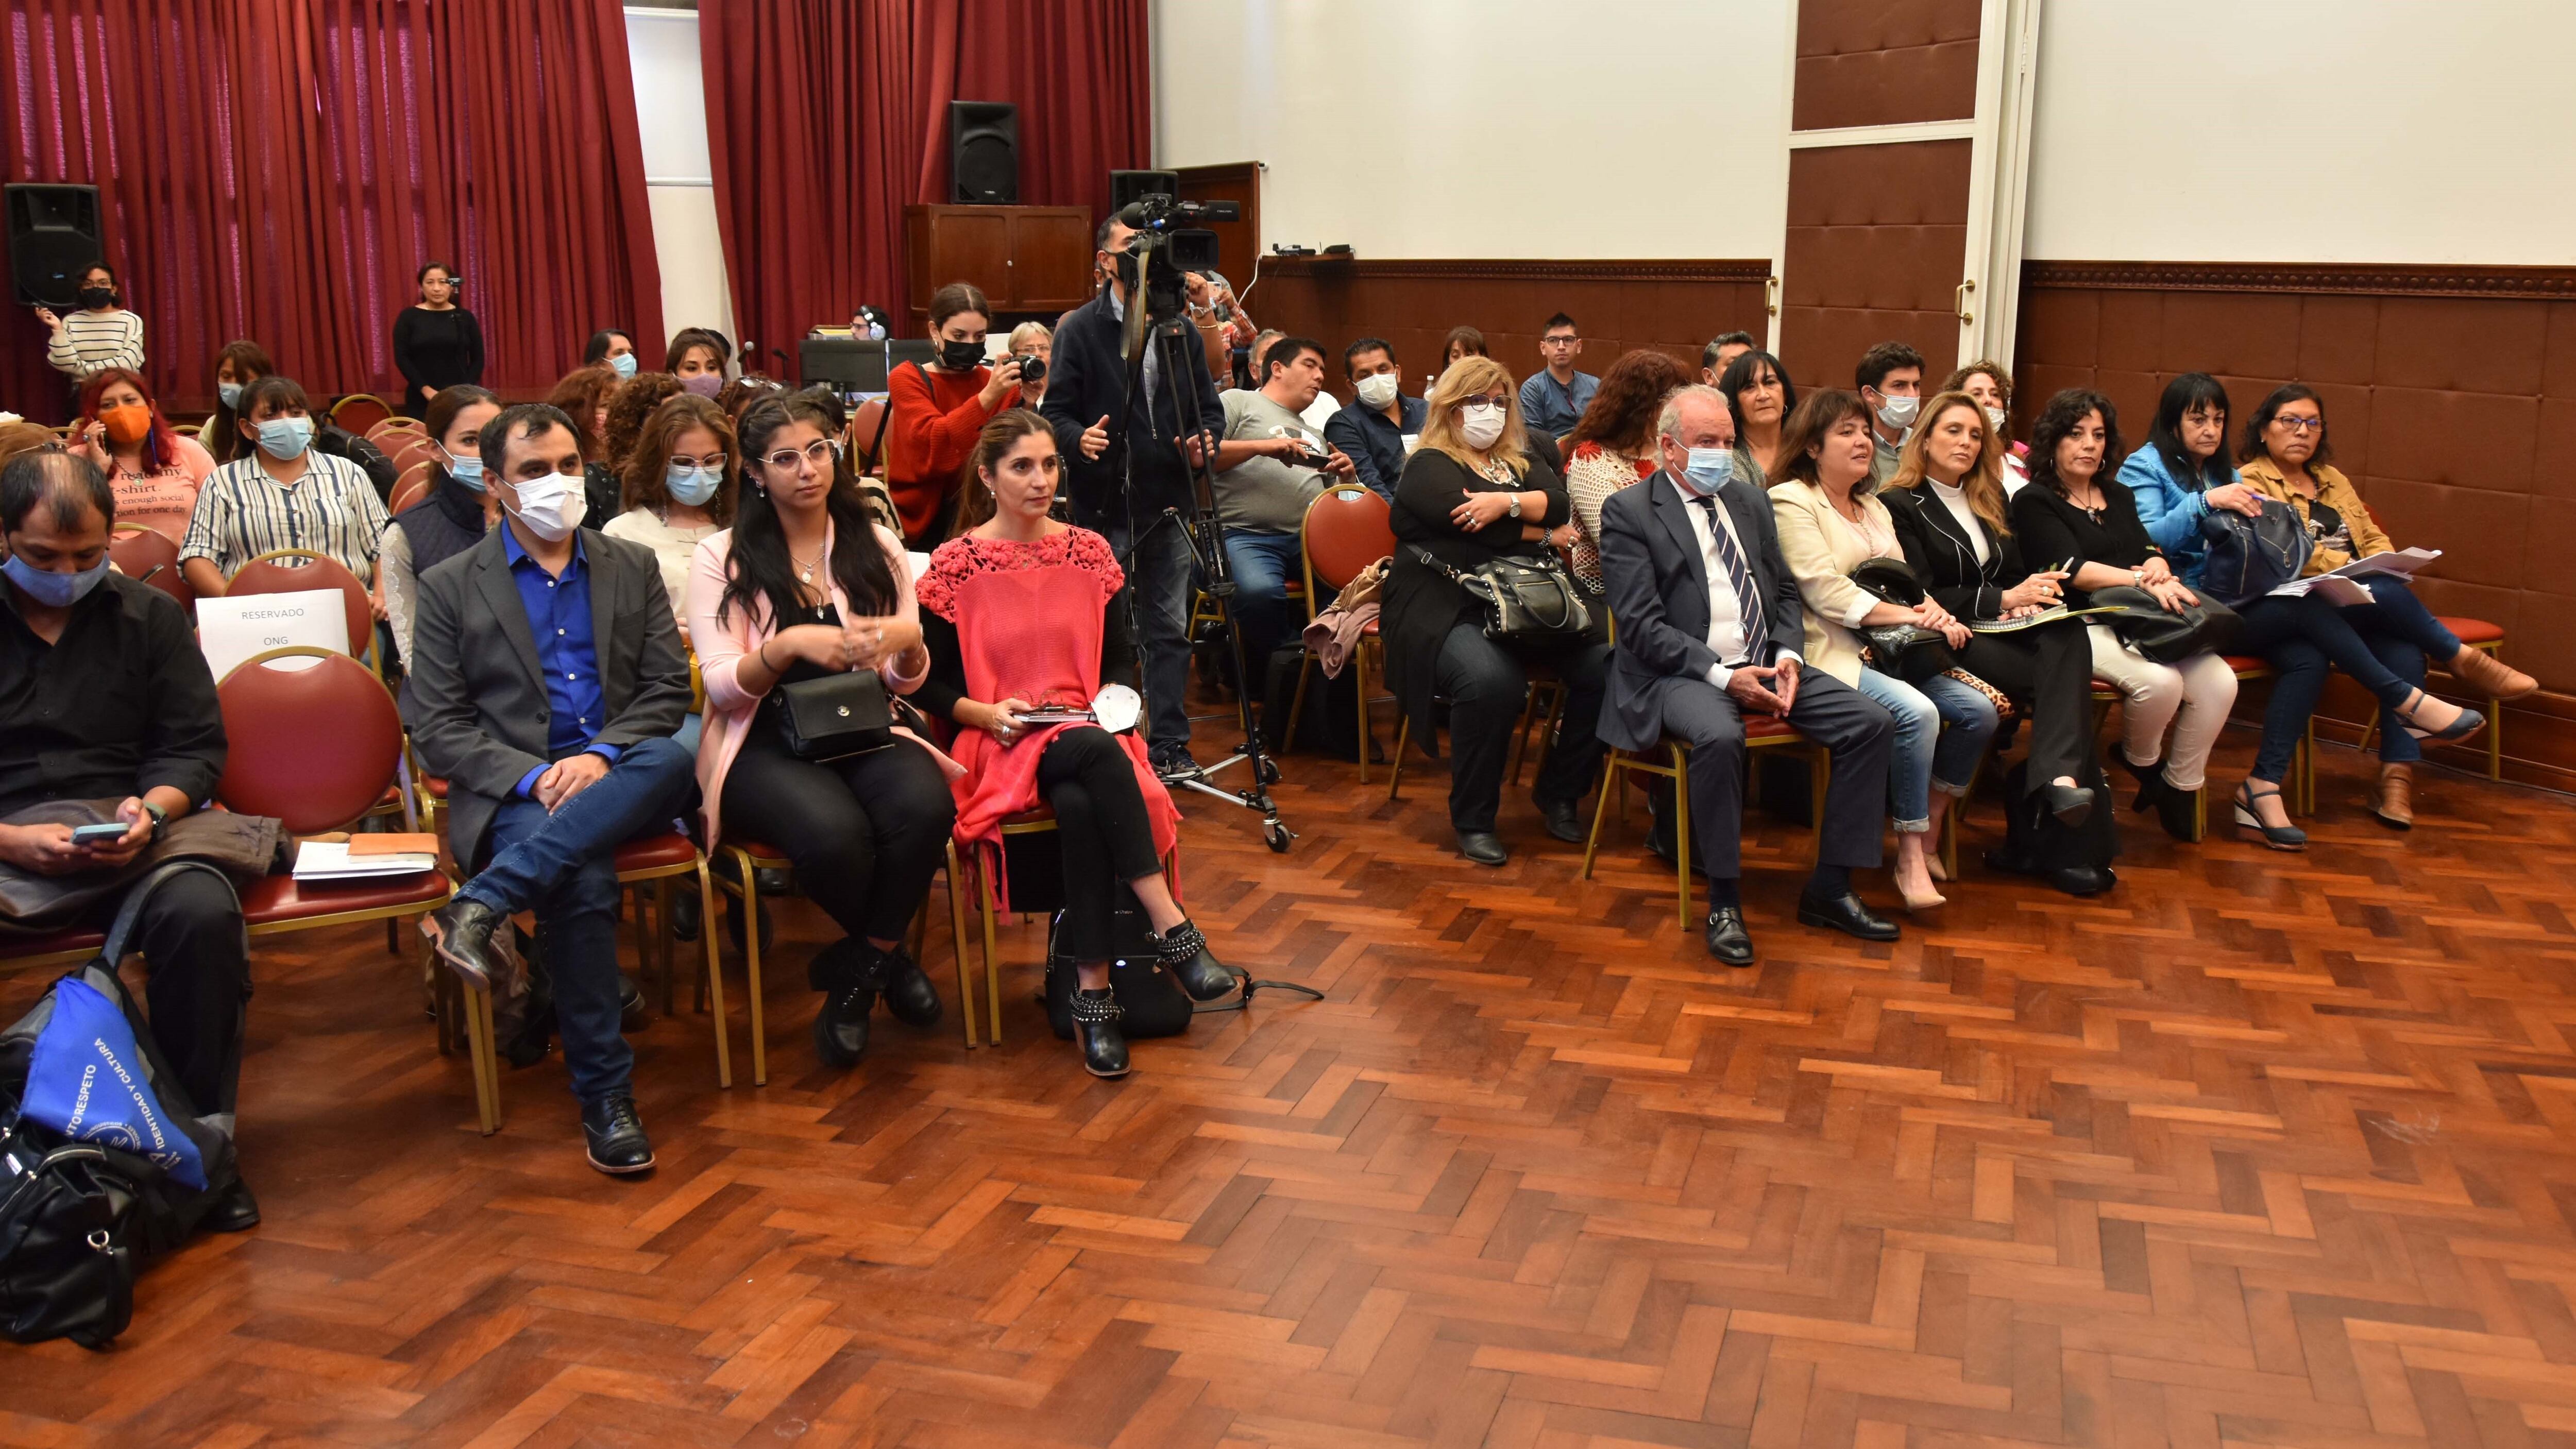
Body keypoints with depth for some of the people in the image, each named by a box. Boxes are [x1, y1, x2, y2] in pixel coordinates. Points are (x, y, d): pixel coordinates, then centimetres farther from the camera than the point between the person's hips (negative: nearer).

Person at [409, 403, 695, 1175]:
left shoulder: (634, 568, 16)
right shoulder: (449, 587, 8)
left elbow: (669, 691, 9)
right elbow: (435, 729, 1)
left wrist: (601, 754, -11)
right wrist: (533, 777, -16)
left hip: (618, 781, 3)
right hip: (509, 794, -2)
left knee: (670, 759, -34)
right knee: (582, 882, -34)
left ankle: (479, 909, -38)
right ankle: (604, 1093, -23)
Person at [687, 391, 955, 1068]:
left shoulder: (876, 547, 11)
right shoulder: (721, 557, 3)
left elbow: (904, 682, 9)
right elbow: (722, 687, -6)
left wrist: (908, 641, -15)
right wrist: (787, 645, -26)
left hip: (862, 733, 3)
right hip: (765, 742, -3)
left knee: (926, 807, -32)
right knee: (832, 832, -35)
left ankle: (857, 970, -7)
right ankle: (888, 956, -1)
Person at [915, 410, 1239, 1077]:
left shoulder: (1089, 551, 11)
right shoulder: (954, 564, 2)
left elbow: (1119, 658, 17)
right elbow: (931, 683, 3)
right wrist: (986, 712, -14)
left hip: (1088, 731, 3)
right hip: (1001, 743, -3)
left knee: (1080, 804, -36)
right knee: (1097, 752, -37)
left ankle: (1092, 990, -34)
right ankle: (1171, 927, -37)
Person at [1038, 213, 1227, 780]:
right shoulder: (1080, 329, -1)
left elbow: (1209, 405, 12)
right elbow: (1056, 412, -6)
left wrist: (1202, 439, -9)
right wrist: (1079, 439, -26)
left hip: (1168, 504, 3)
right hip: (1103, 505, -3)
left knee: (1170, 629, 7)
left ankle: (1169, 745, 16)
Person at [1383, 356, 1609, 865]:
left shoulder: (1522, 463, 24)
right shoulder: (1428, 466, 6)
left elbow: (1559, 504, 4)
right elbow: (1474, 523, -12)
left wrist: (1508, 502, -14)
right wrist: (1542, 532, 1)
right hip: (1448, 607, -6)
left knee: (1604, 665, -19)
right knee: (1491, 680, -37)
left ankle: (1558, 794, 2)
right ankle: (1473, 820, -15)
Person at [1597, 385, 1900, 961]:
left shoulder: (1751, 503, 18)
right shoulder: (1628, 513, -3)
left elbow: (1785, 591, 21)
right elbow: (1641, 625, -11)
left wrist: (1788, 656, -1)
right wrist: (1721, 675, -20)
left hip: (1764, 663, 7)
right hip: (1678, 674, -6)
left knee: (1871, 722, -12)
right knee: (1720, 736, -38)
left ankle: (1829, 888, -4)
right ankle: (1723, 903, -22)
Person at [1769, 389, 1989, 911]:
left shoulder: (1873, 507, 24)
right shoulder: (1790, 502, -4)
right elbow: (1827, 592, -14)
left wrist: (1935, 614, -6)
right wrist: (1909, 615, -17)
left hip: (1887, 651, 8)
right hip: (1830, 653, -8)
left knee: (1979, 710, -10)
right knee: (1916, 712, -30)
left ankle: (1929, 833, 4)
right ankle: (1910, 856, -19)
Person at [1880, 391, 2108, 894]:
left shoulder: (1992, 502, 24)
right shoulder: (1901, 505, 2)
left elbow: (2017, 572, 20)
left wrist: (2030, 596, -5)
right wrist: (2001, 600, -13)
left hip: (2003, 628, 6)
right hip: (1949, 642, -5)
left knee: (2069, 637, -31)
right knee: (2064, 680, -30)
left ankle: (2058, 780, -45)